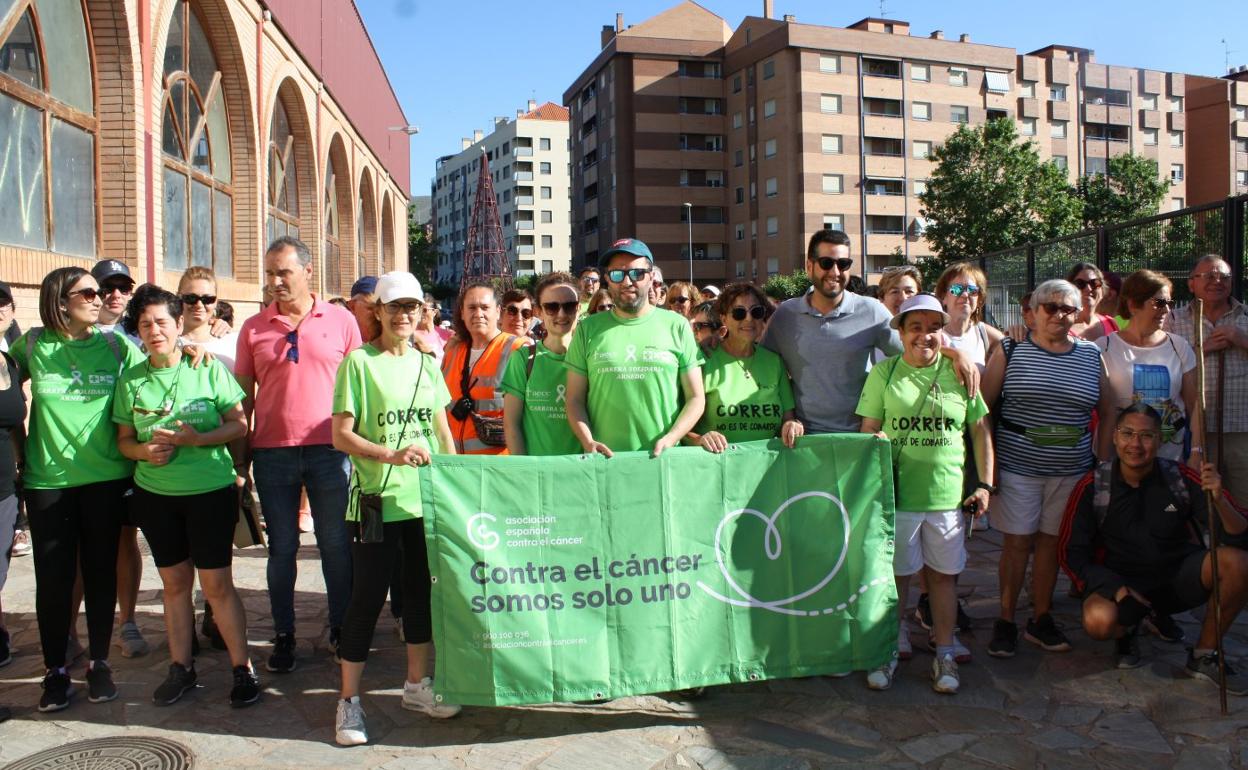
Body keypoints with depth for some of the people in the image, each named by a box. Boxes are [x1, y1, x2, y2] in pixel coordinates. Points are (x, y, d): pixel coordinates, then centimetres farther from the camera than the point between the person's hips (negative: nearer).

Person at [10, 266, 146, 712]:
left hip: (106, 478, 0)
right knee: (53, 578, 4)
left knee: (101, 573, 8)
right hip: (47, 480, 0)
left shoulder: (114, 345, 0)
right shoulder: (33, 345, 1)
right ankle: (55, 671, 19)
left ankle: (99, 663, 22)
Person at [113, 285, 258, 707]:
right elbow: (124, 438, 10)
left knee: (216, 584, 0)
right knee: (174, 582, 13)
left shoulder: (209, 369, -5)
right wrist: (145, 451, -12)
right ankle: (181, 667, 25)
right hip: (155, 494, 3)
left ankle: (243, 668, 11)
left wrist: (198, 439, -20)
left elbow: (240, 424, -5)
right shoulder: (131, 380, 4)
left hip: (210, 490, -3)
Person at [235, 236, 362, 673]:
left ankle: (341, 628, 22)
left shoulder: (340, 321, 2)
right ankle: (283, 636, 21)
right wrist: (239, 456, 4)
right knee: (281, 548, 10)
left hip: (329, 450, -1)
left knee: (336, 544, 7)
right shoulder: (254, 328, 6)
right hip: (272, 453, 2)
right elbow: (244, 394, 8)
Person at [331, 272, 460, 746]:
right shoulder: (359, 361, -5)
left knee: (422, 590, 13)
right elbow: (341, 435, -9)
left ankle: (416, 684, 29)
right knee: (368, 596, 0)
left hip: (426, 498, 5)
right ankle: (349, 700, 14)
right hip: (376, 500, -5)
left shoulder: (427, 362, 10)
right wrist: (391, 454, -22)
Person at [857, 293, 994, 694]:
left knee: (943, 575, 10)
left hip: (949, 495, 1)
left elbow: (981, 429, 8)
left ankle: (945, 655, 24)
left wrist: (985, 483, 3)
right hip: (897, 493, -1)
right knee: (895, 574, 8)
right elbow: (868, 431, 4)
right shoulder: (884, 372, 2)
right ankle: (891, 649, 24)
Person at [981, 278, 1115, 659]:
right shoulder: (1010, 351, -1)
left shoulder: (1091, 355, 8)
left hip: (1071, 470, 3)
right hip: (1017, 466, -3)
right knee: (1017, 542, -1)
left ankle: (1041, 619, 22)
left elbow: (1107, 410, 15)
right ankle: (1006, 620, 12)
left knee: (1051, 541, 10)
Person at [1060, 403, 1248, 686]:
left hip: (1178, 577, 2)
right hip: (1119, 581, -2)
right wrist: (1116, 589, -22)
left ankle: (1203, 656, -4)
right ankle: (1128, 629, 7)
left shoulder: (1181, 478, -9)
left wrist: (1219, 500, -31)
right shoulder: (1092, 487, -11)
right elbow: (1073, 554, -8)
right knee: (1099, 620, -35)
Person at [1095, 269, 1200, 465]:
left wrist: (1197, 453, -1)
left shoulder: (1179, 346, 5)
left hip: (1172, 453, 3)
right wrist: (1103, 460, -9)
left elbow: (1194, 403, 5)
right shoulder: (1105, 347, -4)